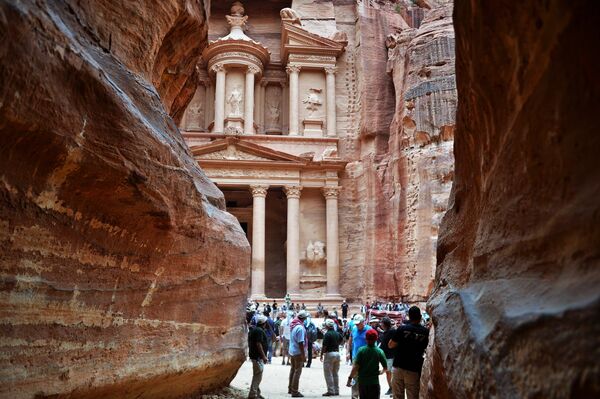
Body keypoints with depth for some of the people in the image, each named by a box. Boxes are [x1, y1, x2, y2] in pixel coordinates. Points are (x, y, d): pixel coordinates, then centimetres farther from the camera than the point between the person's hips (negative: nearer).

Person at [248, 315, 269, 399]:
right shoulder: (259, 331, -17)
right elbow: (258, 344, -24)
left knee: (257, 376, 18)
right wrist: (264, 356, -21)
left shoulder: (253, 329, 14)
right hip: (258, 356, -11)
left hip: (253, 355, 11)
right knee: (258, 376, -7)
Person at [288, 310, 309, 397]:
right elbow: (300, 343, -23)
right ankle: (294, 391, 6)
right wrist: (303, 355, -17)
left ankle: (290, 388, 30)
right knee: (297, 372, 1)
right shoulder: (300, 328, -23)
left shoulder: (293, 325, 3)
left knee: (293, 369, 20)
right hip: (298, 352, -9)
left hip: (291, 351, 9)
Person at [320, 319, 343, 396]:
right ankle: (336, 390, 17)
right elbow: (340, 341, 17)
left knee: (328, 374, 0)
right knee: (335, 373, 15)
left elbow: (324, 346, -16)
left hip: (329, 354, -8)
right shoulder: (337, 333, 7)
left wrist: (321, 355, -8)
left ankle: (331, 391, -1)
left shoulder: (327, 334, -15)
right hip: (337, 353, 8)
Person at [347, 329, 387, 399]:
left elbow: (355, 366, -13)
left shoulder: (361, 350, -8)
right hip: (374, 382, -1)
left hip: (362, 381, 1)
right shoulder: (379, 351, -7)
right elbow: (385, 368, -3)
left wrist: (350, 378, -7)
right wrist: (381, 372, 18)